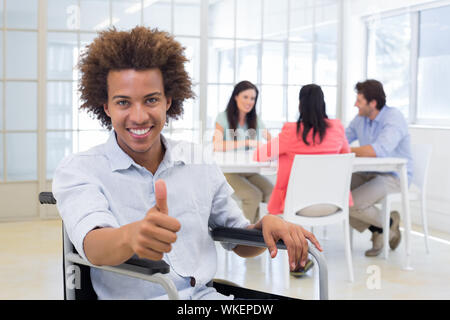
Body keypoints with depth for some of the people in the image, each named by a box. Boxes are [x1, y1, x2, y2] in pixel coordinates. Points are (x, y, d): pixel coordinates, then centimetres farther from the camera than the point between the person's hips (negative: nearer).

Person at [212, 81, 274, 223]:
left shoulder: (255, 120, 12)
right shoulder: (223, 117, -3)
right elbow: (217, 145, -19)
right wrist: (247, 142, -25)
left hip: (250, 171, 5)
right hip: (229, 172, -4)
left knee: (272, 193, -23)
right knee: (254, 196, -29)